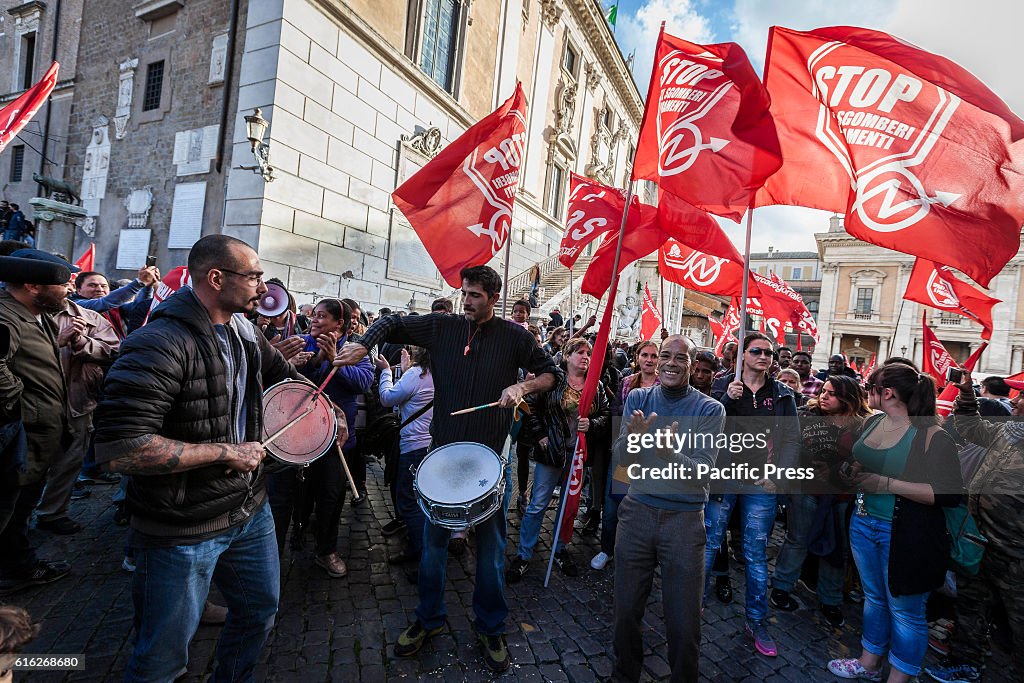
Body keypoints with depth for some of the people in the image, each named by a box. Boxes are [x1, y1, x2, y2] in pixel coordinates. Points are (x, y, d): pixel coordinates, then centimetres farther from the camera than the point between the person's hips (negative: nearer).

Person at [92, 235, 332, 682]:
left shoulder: (245, 331, 1)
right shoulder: (160, 344, -25)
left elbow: (285, 374, 20)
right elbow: (117, 449, -31)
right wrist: (225, 451, -24)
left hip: (251, 508, 8)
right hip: (182, 532, -7)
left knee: (260, 613, 25)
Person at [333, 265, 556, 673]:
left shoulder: (514, 336, -3)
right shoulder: (442, 326, 0)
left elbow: (550, 373, 3)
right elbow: (392, 324, 5)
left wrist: (523, 386, -16)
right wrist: (363, 345, -13)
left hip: (491, 455, -1)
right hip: (443, 450, 2)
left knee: (490, 544, 11)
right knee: (434, 539, 14)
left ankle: (491, 629, 31)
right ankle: (428, 619, 36)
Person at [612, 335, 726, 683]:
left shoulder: (710, 409, -5)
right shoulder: (638, 398, 2)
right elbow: (622, 458, -5)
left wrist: (670, 453, -33)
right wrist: (633, 436, -27)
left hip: (684, 519, -2)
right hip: (637, 511, 2)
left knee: (683, 621, 7)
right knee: (627, 609, 13)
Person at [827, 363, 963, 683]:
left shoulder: (932, 436, -19)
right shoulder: (873, 423, 2)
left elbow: (951, 494, -21)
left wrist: (887, 484, -25)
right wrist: (854, 471, -4)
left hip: (905, 535, -7)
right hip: (864, 524, 7)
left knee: (905, 611, 11)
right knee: (873, 598, 23)